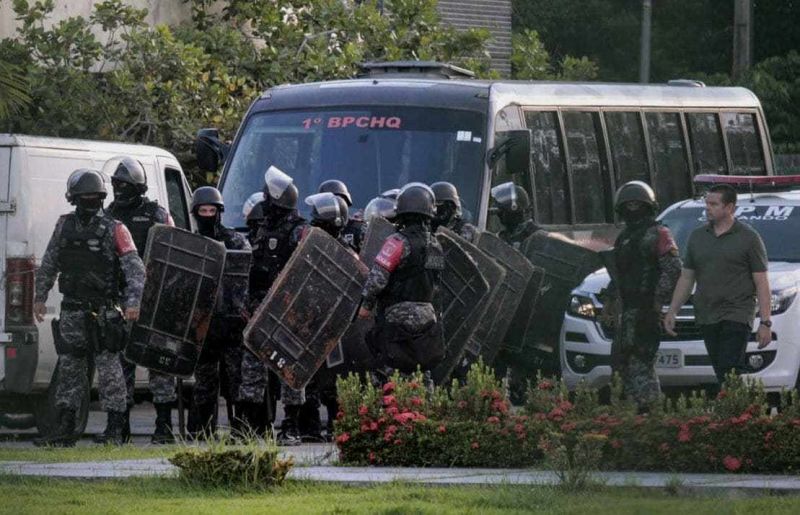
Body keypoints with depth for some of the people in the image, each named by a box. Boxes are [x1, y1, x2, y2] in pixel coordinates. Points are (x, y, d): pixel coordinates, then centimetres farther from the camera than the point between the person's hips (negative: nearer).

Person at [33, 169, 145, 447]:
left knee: (109, 369, -5)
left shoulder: (114, 230, -4)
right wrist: (40, 297, 18)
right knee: (69, 369, 8)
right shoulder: (64, 226, 10)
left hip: (104, 311, -5)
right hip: (72, 310, 5)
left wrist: (133, 301, -20)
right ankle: (65, 431, 14)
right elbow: (48, 265, 20)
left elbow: (135, 269, -9)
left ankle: (114, 431, -2)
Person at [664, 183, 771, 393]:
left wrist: (765, 322, -8)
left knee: (729, 372, -16)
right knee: (721, 373, 4)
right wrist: (672, 311, 13)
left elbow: (761, 283, -2)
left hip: (737, 317, -5)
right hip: (706, 318, 5)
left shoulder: (748, 238, 0)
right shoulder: (697, 236, 15)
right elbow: (686, 278, 20)